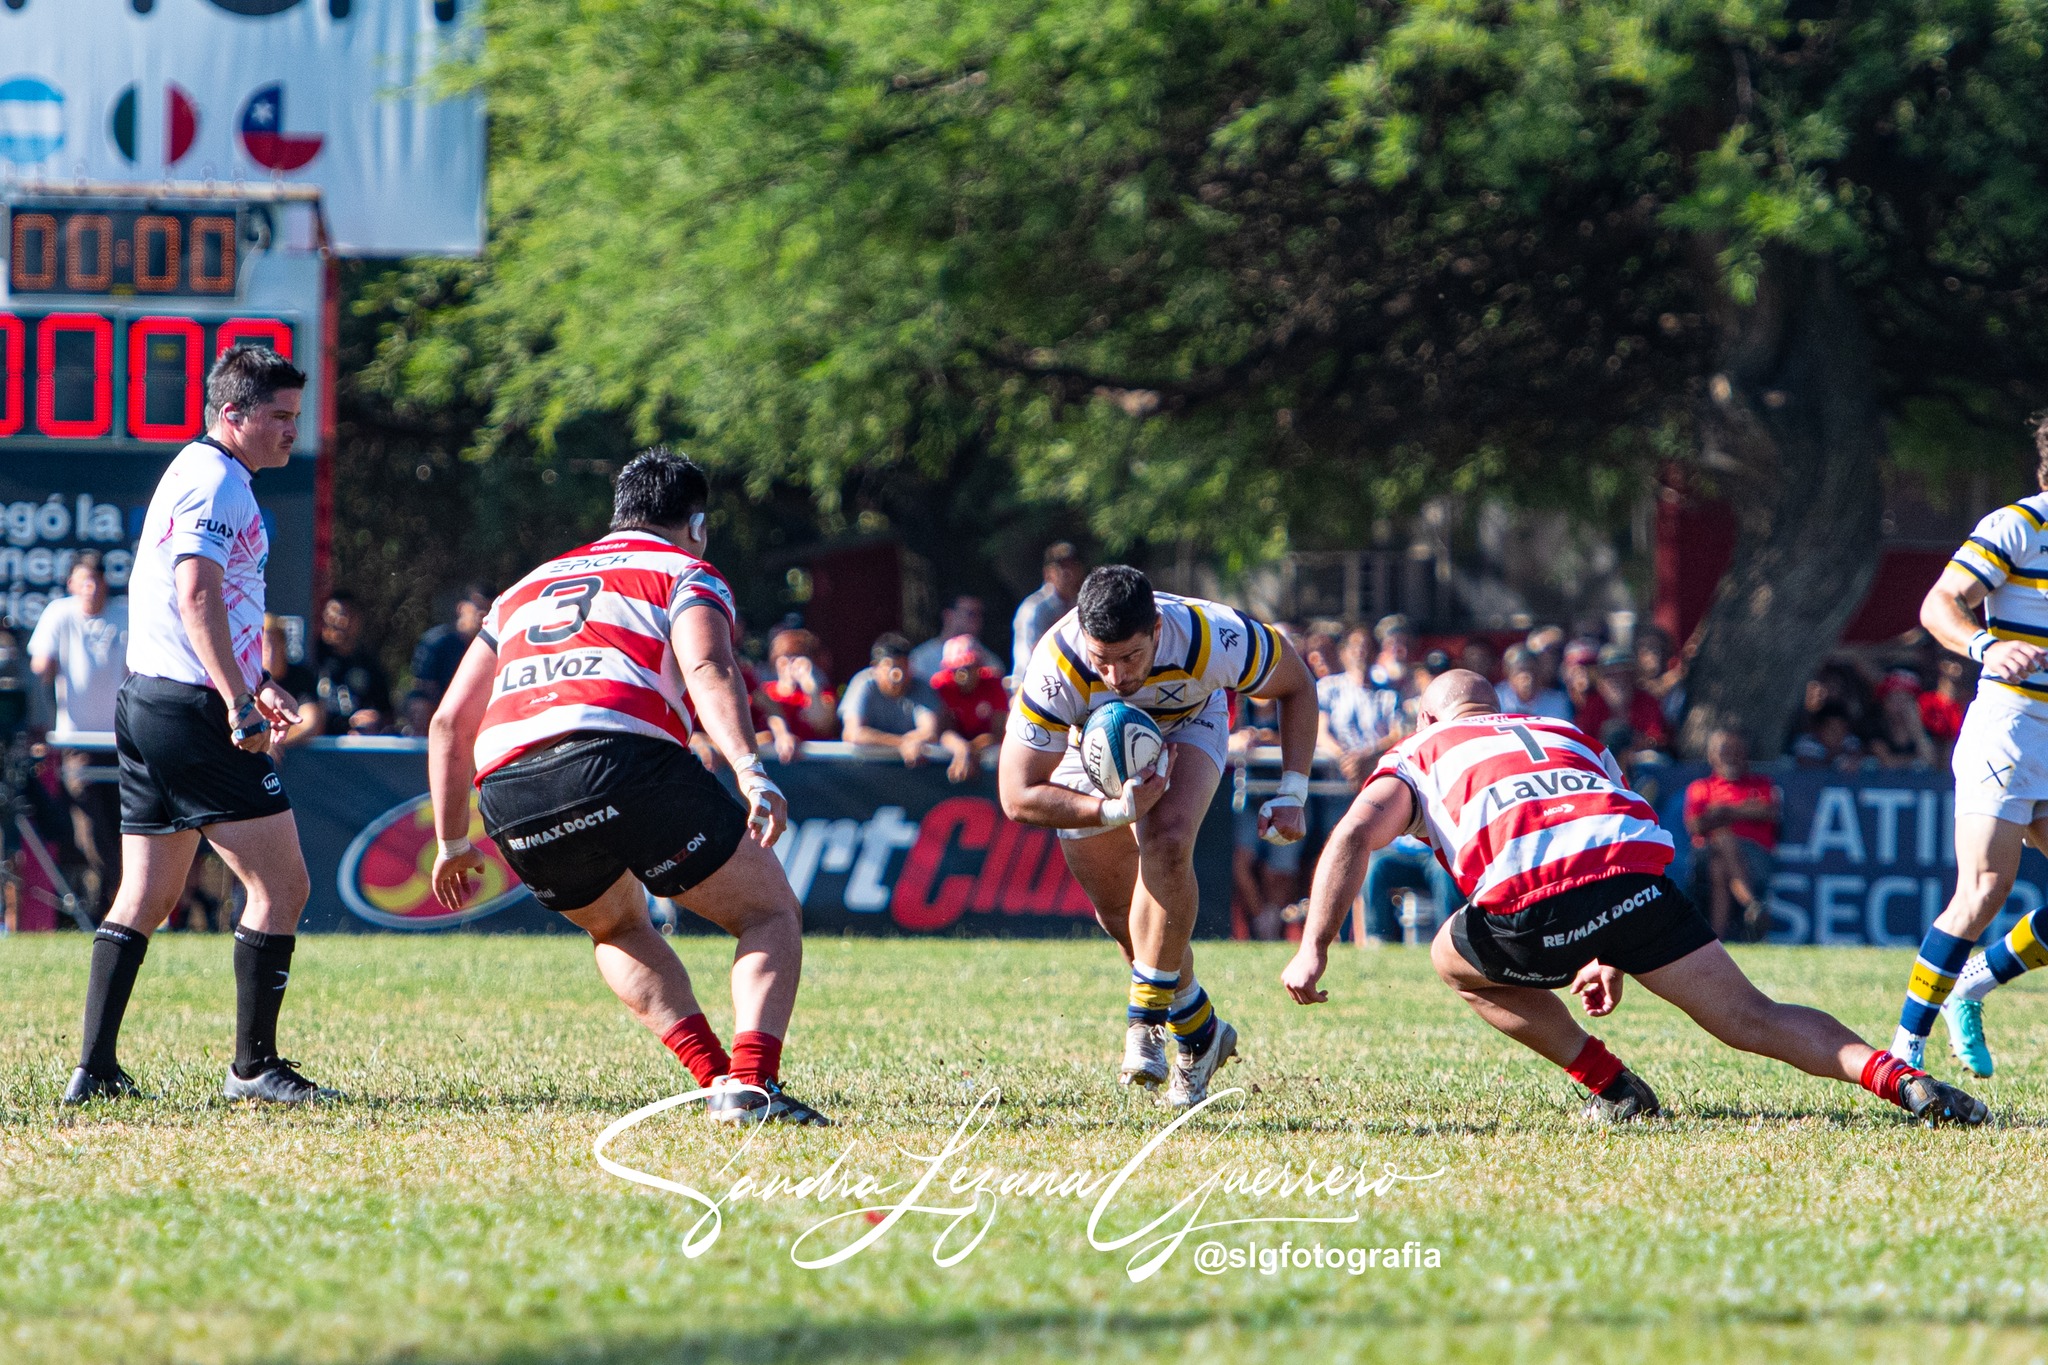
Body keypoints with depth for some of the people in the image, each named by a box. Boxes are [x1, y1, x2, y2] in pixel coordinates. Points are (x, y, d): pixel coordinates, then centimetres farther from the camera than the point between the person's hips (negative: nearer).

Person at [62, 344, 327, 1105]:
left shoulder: (193, 474, 21)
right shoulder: (216, 480, -12)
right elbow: (197, 594, -23)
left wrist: (249, 683, 35)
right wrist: (240, 705, -27)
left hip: (148, 702, 11)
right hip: (192, 710, -11)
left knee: (145, 899, 12)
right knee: (282, 885, -7)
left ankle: (95, 1069, 8)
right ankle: (254, 1065, -4)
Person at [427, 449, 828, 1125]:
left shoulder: (526, 587, 35)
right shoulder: (687, 573, 19)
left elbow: (449, 723, 32)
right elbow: (707, 672, -4)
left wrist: (452, 844, 40)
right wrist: (752, 774, -17)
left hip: (505, 792, 5)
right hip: (623, 758, -5)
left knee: (619, 927, 32)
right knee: (772, 915, 11)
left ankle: (714, 1076, 13)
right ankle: (752, 1083, -12)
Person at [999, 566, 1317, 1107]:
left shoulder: (1212, 638, -39)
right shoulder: (1057, 669, -40)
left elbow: (1296, 684, -16)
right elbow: (1018, 797, -32)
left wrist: (1292, 794, -21)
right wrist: (1117, 810, -43)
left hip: (1188, 726, -1)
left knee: (1166, 842, -30)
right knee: (1118, 913, 3)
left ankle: (1147, 1019, -19)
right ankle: (1198, 1031, 27)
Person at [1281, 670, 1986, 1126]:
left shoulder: (1417, 756, 28)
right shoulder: (1568, 732, 39)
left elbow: (1354, 835, 10)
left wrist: (1313, 948, 9)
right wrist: (1612, 960, 46)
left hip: (1533, 902, -3)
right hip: (1635, 864, 3)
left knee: (1455, 961, 29)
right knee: (1750, 1019, 8)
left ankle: (1611, 1087, 22)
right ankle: (1898, 1078, -14)